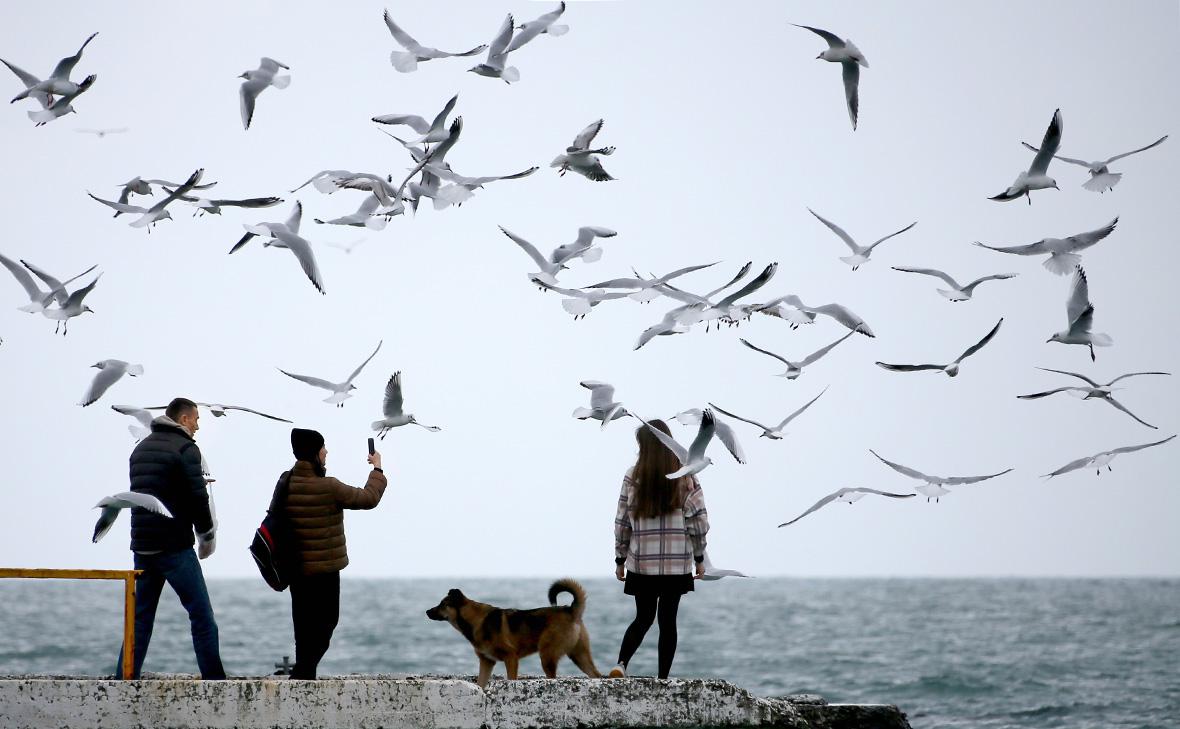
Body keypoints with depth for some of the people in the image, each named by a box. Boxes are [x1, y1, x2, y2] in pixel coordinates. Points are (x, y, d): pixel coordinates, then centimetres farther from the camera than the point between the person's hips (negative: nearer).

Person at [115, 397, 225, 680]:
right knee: (201, 616, -2)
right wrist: (206, 533, 2)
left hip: (142, 547, 7)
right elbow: (198, 498, -14)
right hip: (175, 547, -7)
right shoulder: (185, 449, -8)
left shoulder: (141, 448, 16)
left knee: (141, 617, 11)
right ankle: (214, 681, -4)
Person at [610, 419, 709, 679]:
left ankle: (621, 663, -12)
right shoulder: (685, 476, -2)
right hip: (677, 563, -1)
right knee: (668, 619, 6)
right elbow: (698, 520, -4)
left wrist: (620, 559, 10)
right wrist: (699, 558, 6)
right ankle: (663, 677, 3)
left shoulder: (633, 477, -2)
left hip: (642, 562, 1)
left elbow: (622, 521, 0)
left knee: (643, 617, 11)